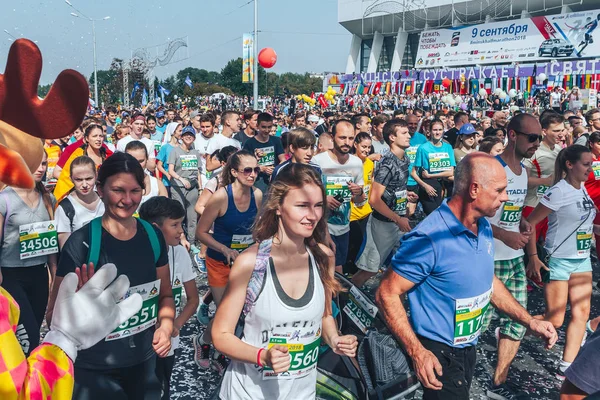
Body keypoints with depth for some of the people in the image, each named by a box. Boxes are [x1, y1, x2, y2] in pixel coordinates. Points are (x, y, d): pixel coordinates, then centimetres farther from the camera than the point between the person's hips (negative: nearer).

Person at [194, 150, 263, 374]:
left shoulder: (257, 195, -7)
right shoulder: (221, 197, -21)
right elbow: (201, 232, -15)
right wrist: (225, 249, -26)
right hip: (220, 262, -4)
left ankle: (220, 356, 33)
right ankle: (203, 341, 32)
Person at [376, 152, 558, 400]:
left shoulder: (484, 228, -1)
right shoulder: (429, 238, -29)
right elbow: (387, 294, -25)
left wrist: (529, 321, 8)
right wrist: (418, 353, -28)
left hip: (469, 347, 9)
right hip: (438, 354, -8)